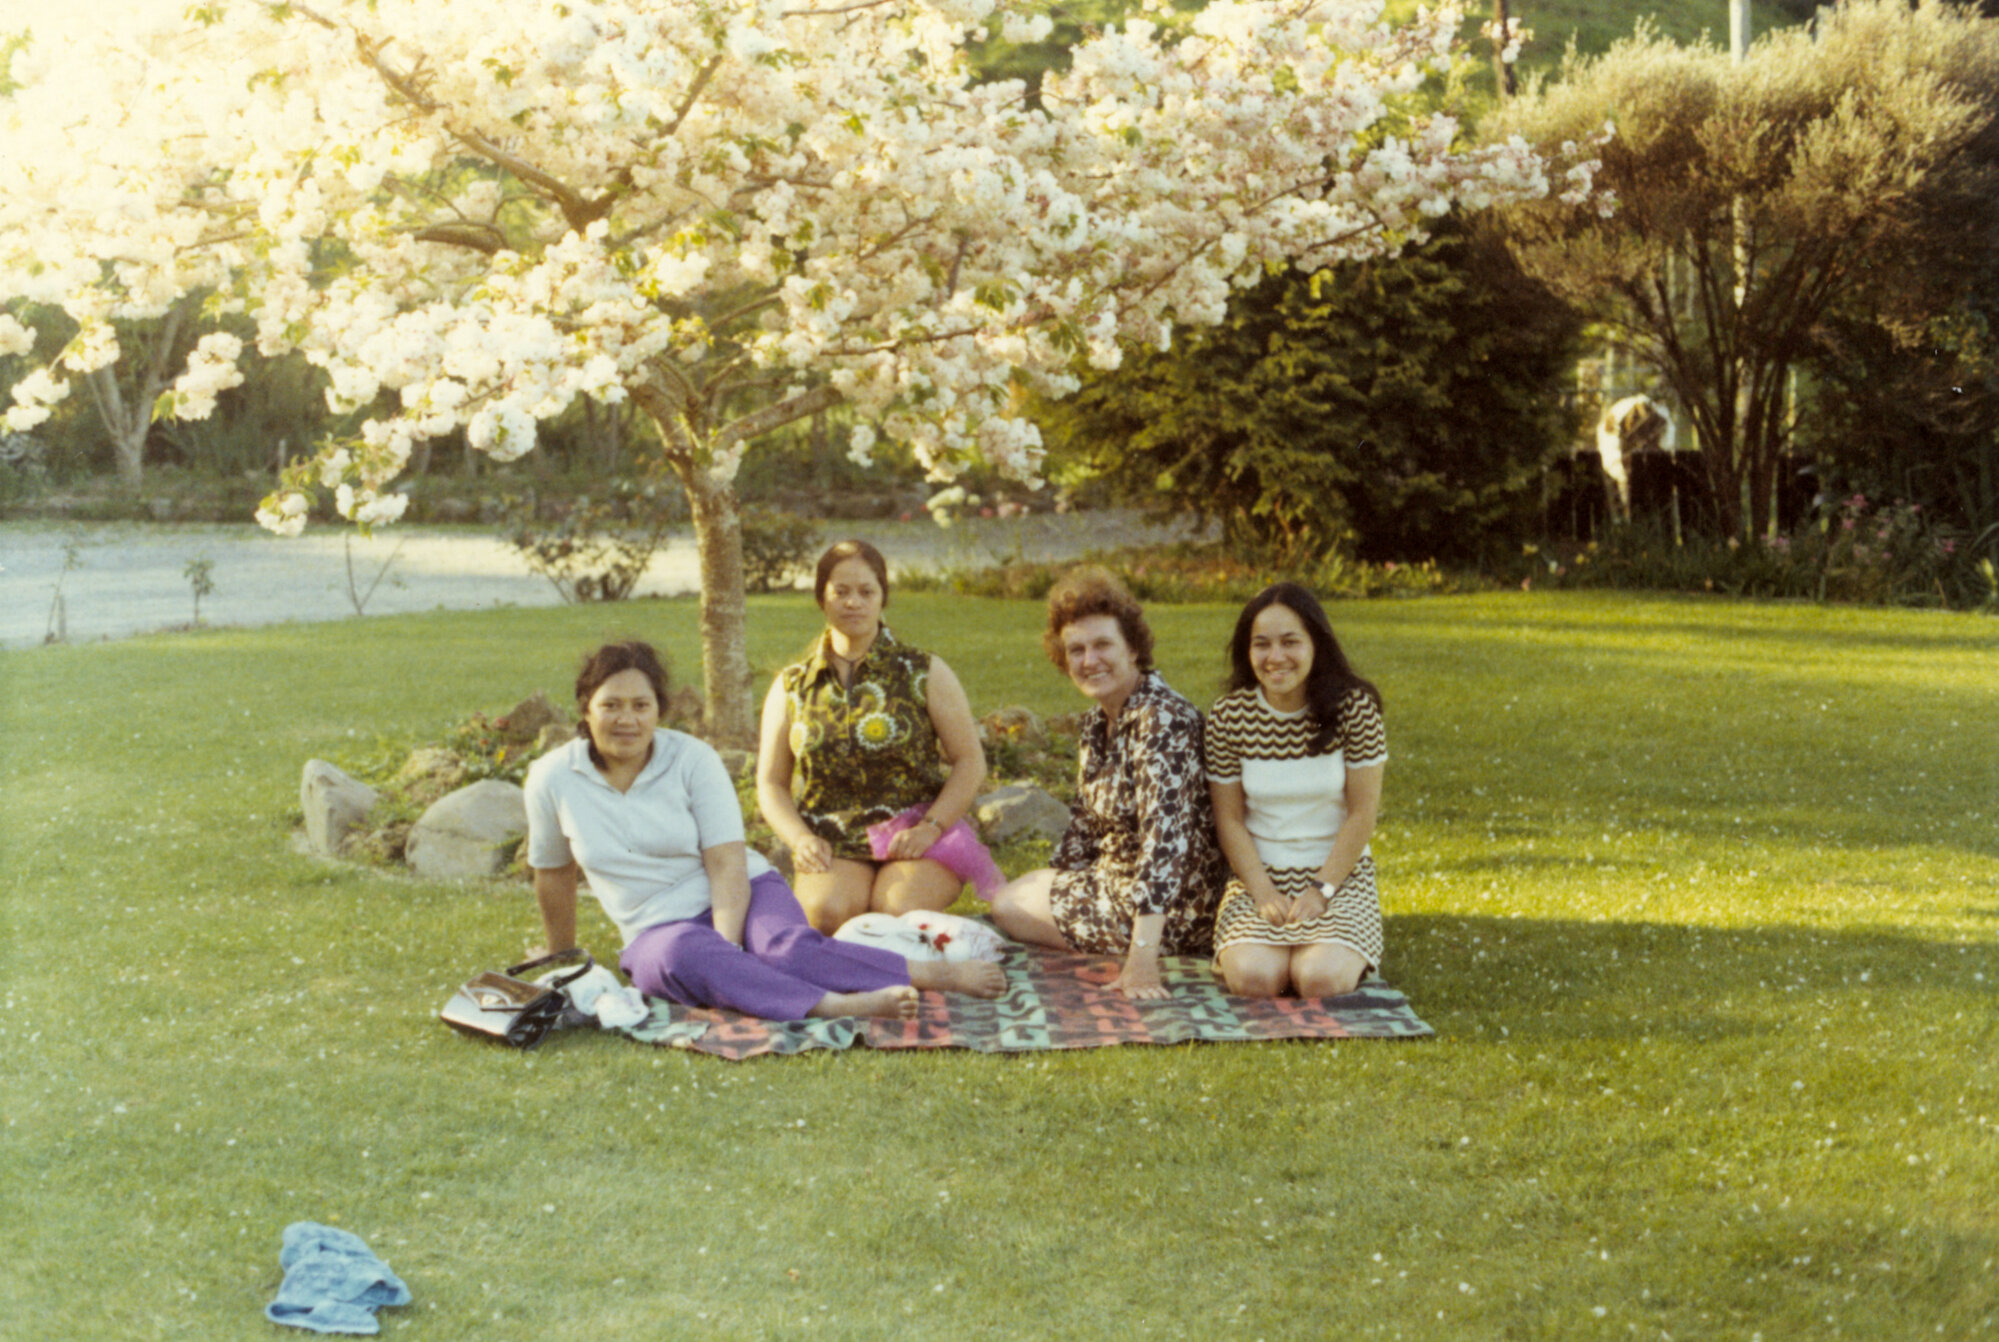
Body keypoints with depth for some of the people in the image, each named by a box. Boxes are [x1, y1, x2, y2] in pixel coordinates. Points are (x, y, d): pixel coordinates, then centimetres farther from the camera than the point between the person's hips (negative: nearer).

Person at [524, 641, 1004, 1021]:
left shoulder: (692, 758, -6)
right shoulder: (552, 779, -3)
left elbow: (728, 868, -13)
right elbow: (552, 874, 13)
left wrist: (727, 951, -27)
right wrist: (561, 959, 23)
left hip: (740, 899, 0)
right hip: (659, 928, 0)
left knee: (786, 949, -36)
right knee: (682, 955, -38)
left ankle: (935, 973, -41)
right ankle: (833, 1005, -54)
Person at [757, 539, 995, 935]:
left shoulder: (924, 673, 8)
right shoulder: (790, 688, 13)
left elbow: (970, 762, 4)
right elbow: (770, 783, 14)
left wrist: (929, 829, -12)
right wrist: (801, 840, -7)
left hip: (915, 836, -1)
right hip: (831, 847, 1)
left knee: (900, 911, -32)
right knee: (828, 911, -33)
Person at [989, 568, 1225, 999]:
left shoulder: (1164, 720, -26)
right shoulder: (1097, 722, 4)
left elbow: (1165, 838, -33)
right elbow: (1087, 822, 16)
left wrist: (1142, 955, -38)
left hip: (1166, 910, -10)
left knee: (1007, 907, -2)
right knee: (1011, 894, 24)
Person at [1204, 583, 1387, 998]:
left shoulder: (1354, 707, -8)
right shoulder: (1228, 717, -4)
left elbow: (1362, 813, -5)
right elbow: (1229, 820, 0)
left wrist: (1322, 888, -12)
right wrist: (1264, 892, -12)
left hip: (1339, 874, -1)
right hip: (1258, 875, 1)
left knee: (1321, 979, -27)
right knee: (1253, 978, -26)